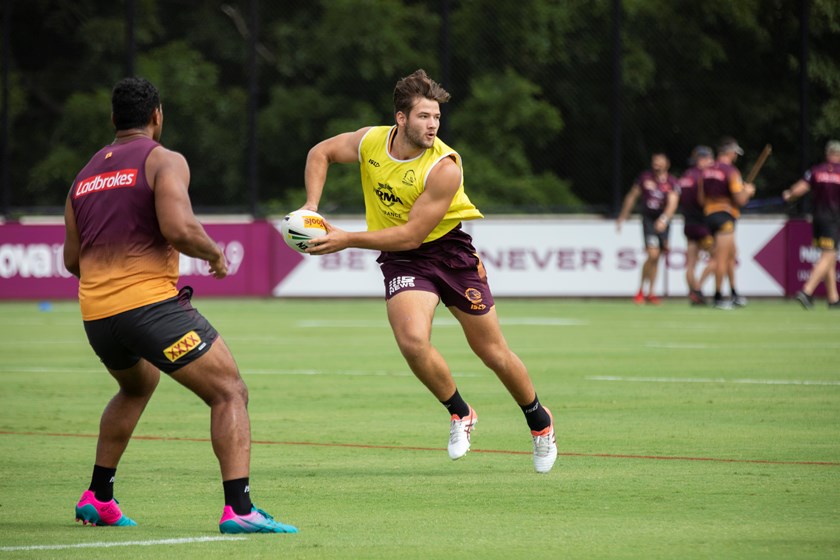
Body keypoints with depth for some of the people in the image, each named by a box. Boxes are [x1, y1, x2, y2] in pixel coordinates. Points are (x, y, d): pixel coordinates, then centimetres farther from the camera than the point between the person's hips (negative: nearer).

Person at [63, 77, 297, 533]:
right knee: (230, 392, -5)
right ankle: (239, 508, -21)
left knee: (137, 386, 35)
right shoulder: (164, 161, -2)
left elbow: (71, 259, 20)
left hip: (95, 314, 7)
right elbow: (178, 228, -18)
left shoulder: (85, 174, 18)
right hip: (149, 302, -7)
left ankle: (97, 497, 35)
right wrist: (215, 255, 0)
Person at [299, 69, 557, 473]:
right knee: (412, 340, -25)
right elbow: (321, 152, 10)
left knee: (493, 352, 5)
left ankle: (539, 421, 32)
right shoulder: (371, 142, -10)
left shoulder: (445, 167, -24)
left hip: (450, 250, -2)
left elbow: (410, 235, -24)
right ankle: (460, 414, 0)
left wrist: (346, 240, -26)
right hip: (400, 260, 2)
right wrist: (312, 206, -4)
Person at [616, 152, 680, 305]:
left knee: (656, 258, 7)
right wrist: (622, 218, 14)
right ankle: (641, 291, -1)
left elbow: (672, 203, -20)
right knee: (653, 255, -16)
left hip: (663, 222, 1)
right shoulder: (645, 177, -2)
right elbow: (631, 197, 10)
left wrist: (664, 219, -37)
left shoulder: (672, 182, -6)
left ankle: (650, 293, 19)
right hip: (649, 219, -1)